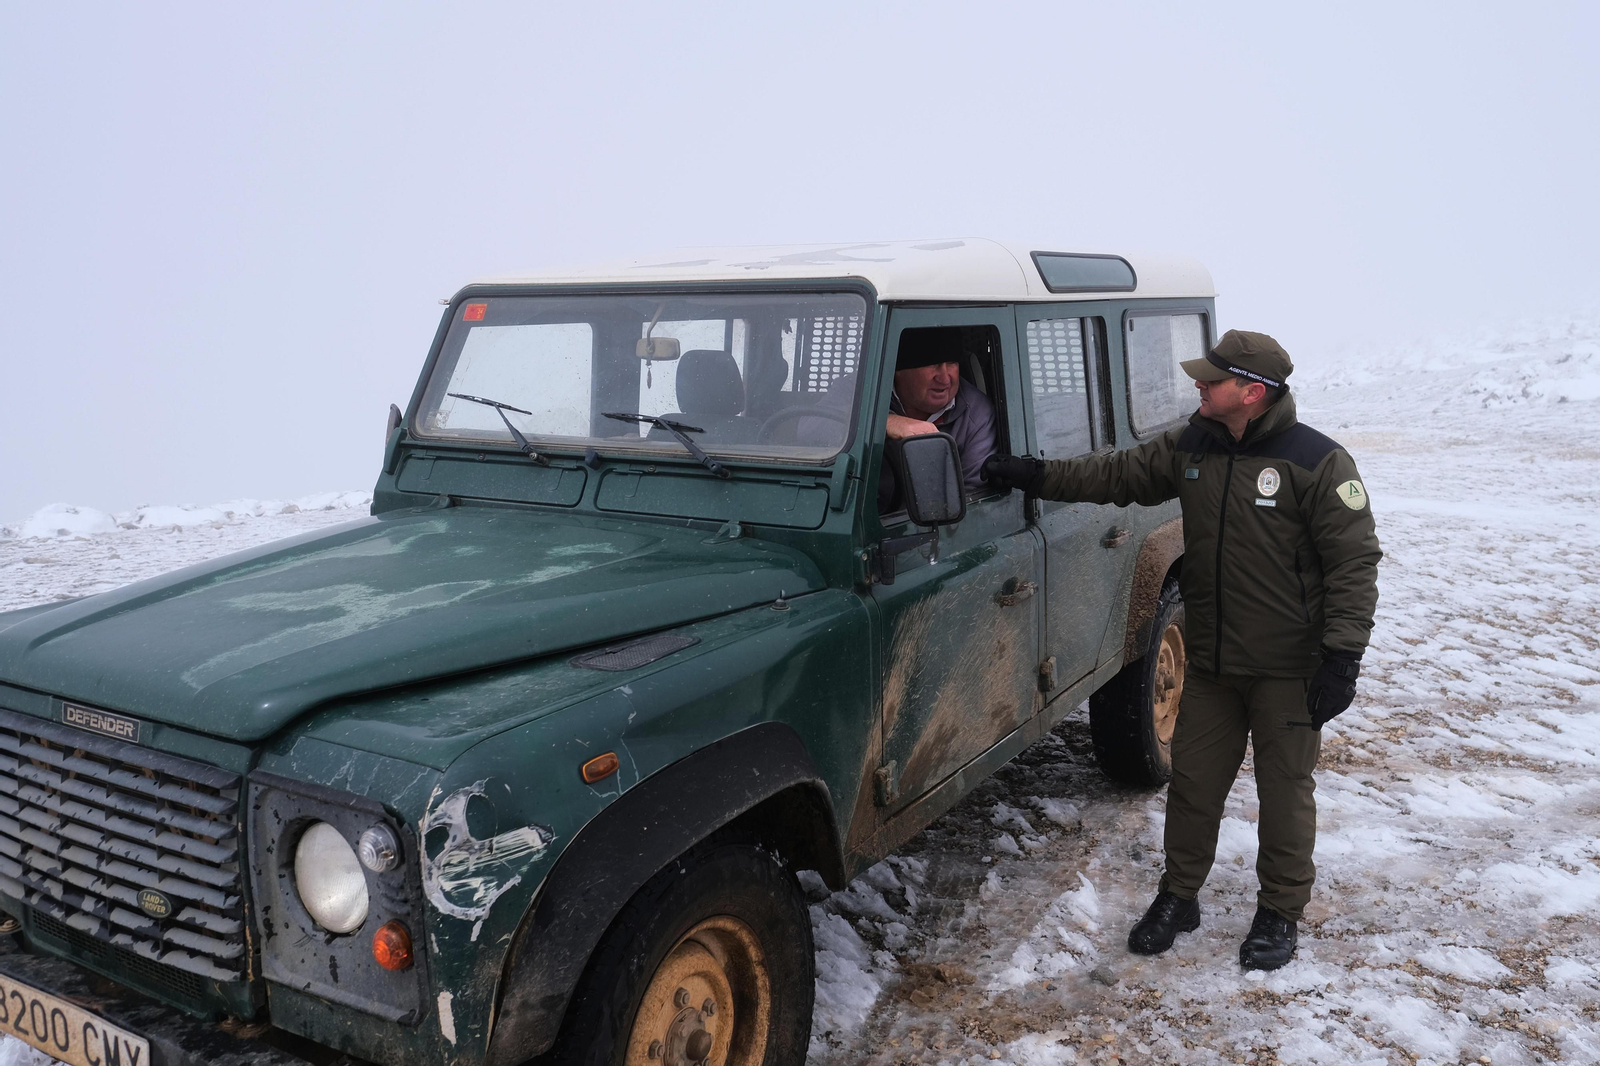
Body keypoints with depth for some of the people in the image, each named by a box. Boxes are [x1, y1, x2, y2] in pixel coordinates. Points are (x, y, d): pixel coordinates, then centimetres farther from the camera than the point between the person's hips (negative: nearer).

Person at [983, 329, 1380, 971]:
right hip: (1209, 660, 5)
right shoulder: (1189, 448, 2)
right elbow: (1118, 475, 11)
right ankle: (1178, 897, 30)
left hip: (1287, 669, -5)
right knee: (1193, 782, 13)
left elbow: (1354, 563, -15)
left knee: (1284, 791, 9)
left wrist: (1343, 656, -20)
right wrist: (1036, 477, 2)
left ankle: (1280, 913, 27)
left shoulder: (1317, 462, -16)